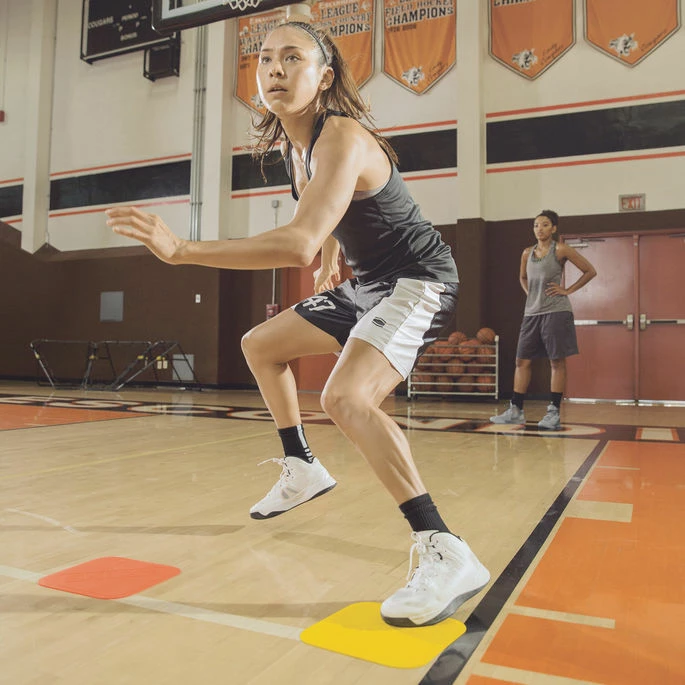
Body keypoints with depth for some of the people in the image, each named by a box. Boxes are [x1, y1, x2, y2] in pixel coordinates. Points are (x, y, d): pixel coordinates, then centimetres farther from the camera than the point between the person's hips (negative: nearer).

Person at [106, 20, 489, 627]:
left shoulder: (342, 137, -24)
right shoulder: (292, 143, 5)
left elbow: (299, 244, -38)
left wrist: (181, 249, -38)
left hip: (418, 281, -10)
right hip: (367, 285, 10)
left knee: (345, 397, -33)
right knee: (261, 345, 18)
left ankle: (447, 556, -28)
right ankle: (302, 470, 29)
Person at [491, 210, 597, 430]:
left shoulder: (560, 250, -3)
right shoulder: (527, 253, 11)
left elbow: (590, 271, 0)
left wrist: (568, 290, -5)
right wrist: (530, 294, 12)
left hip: (556, 312, -6)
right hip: (531, 313, 6)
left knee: (557, 362, -1)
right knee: (522, 361, 4)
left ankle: (554, 413, 4)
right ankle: (516, 411, 11)